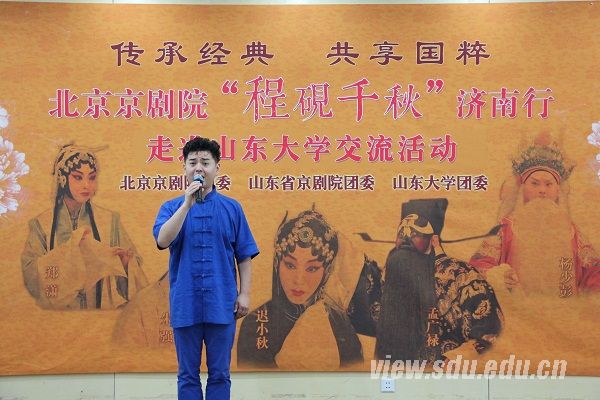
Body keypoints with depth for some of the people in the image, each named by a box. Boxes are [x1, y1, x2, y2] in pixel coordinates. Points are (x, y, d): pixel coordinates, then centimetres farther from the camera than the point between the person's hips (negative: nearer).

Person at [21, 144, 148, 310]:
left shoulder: (110, 220, 6)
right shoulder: (41, 224, 4)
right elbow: (30, 274, -7)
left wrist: (126, 263, -14)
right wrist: (72, 246, -14)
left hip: (103, 308, 1)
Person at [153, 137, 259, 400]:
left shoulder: (232, 208, 5)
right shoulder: (171, 208, 5)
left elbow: (244, 256, 7)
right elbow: (163, 240, -15)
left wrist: (244, 293, -1)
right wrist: (188, 203, -18)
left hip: (222, 305, 0)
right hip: (185, 306, 0)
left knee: (219, 375, 7)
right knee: (188, 376, 8)